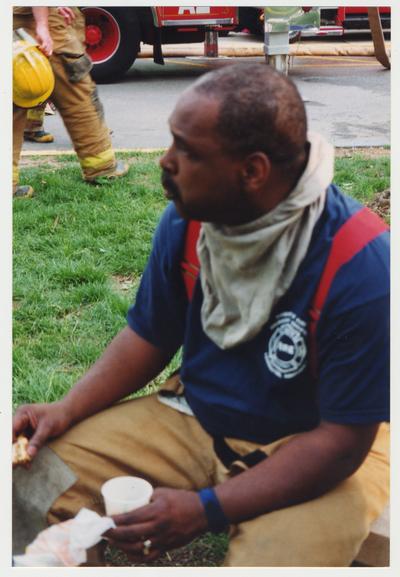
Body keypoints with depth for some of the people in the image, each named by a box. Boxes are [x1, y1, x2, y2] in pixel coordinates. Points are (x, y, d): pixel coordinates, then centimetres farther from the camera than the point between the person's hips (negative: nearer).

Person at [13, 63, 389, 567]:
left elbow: (342, 443, -22)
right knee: (38, 475, -10)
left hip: (315, 454, -4)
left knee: (270, 560, -33)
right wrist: (67, 409, -11)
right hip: (195, 417, 5)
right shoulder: (186, 219, -10)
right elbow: (148, 338, 5)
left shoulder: (359, 265, -27)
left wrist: (205, 509, -26)